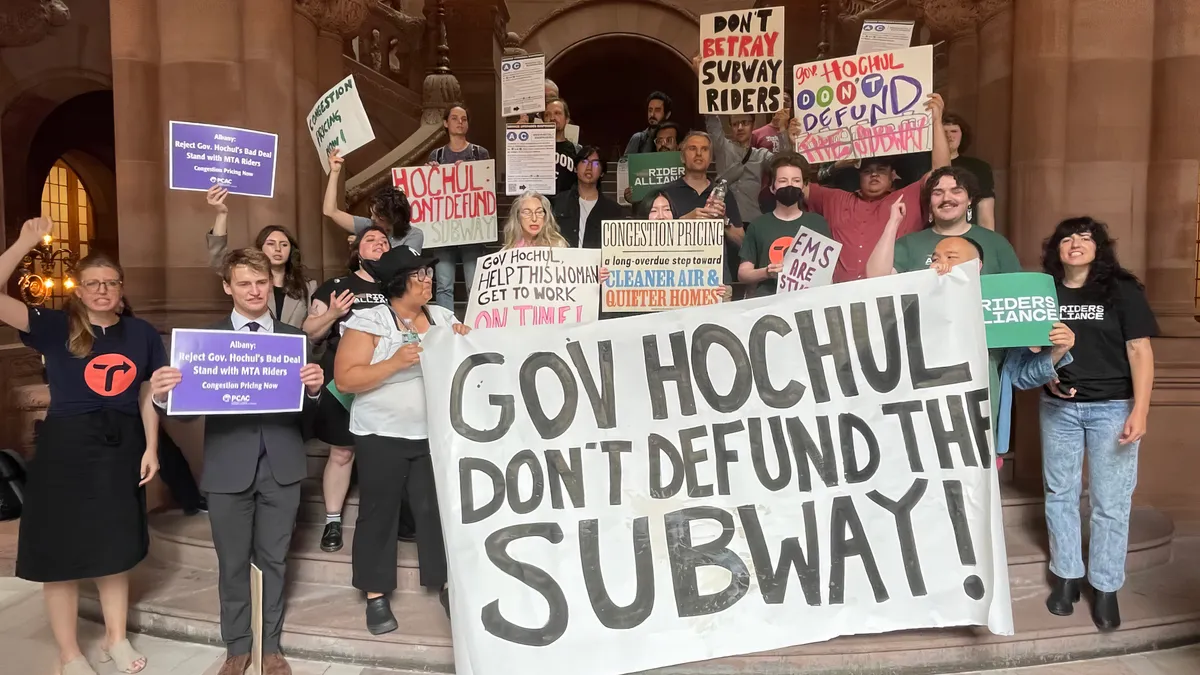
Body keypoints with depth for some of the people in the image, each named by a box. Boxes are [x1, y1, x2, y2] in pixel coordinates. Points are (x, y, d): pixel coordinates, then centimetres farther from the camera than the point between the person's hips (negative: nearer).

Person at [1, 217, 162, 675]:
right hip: (66, 447, -3)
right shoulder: (55, 326, -6)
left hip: (121, 447, 3)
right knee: (62, 553, 6)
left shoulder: (141, 333, 2)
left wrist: (150, 448, 3)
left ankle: (116, 638, 32)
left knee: (115, 548, 16)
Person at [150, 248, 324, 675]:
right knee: (232, 563, 12)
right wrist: (164, 395, -28)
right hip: (228, 465, -1)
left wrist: (314, 388, -23)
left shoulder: (293, 336, 4)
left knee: (273, 560, 14)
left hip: (281, 464, 1)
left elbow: (306, 409, -1)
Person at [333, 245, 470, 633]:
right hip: (382, 436, -4)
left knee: (437, 508, 8)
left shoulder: (443, 317, 6)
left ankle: (445, 584, 23)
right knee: (378, 514, 7)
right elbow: (345, 379, -14)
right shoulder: (369, 321, -9)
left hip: (434, 435, 4)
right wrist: (395, 362, -24)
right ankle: (376, 597, 19)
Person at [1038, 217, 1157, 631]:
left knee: (1110, 501, 2)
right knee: (1060, 494, 10)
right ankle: (1066, 577, 23)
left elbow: (1139, 350, -7)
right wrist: (1047, 374, -5)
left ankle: (1105, 588, 15)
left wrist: (1140, 410, -13)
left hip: (1111, 406, -3)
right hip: (1058, 406, 3)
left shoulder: (1122, 290, -3)